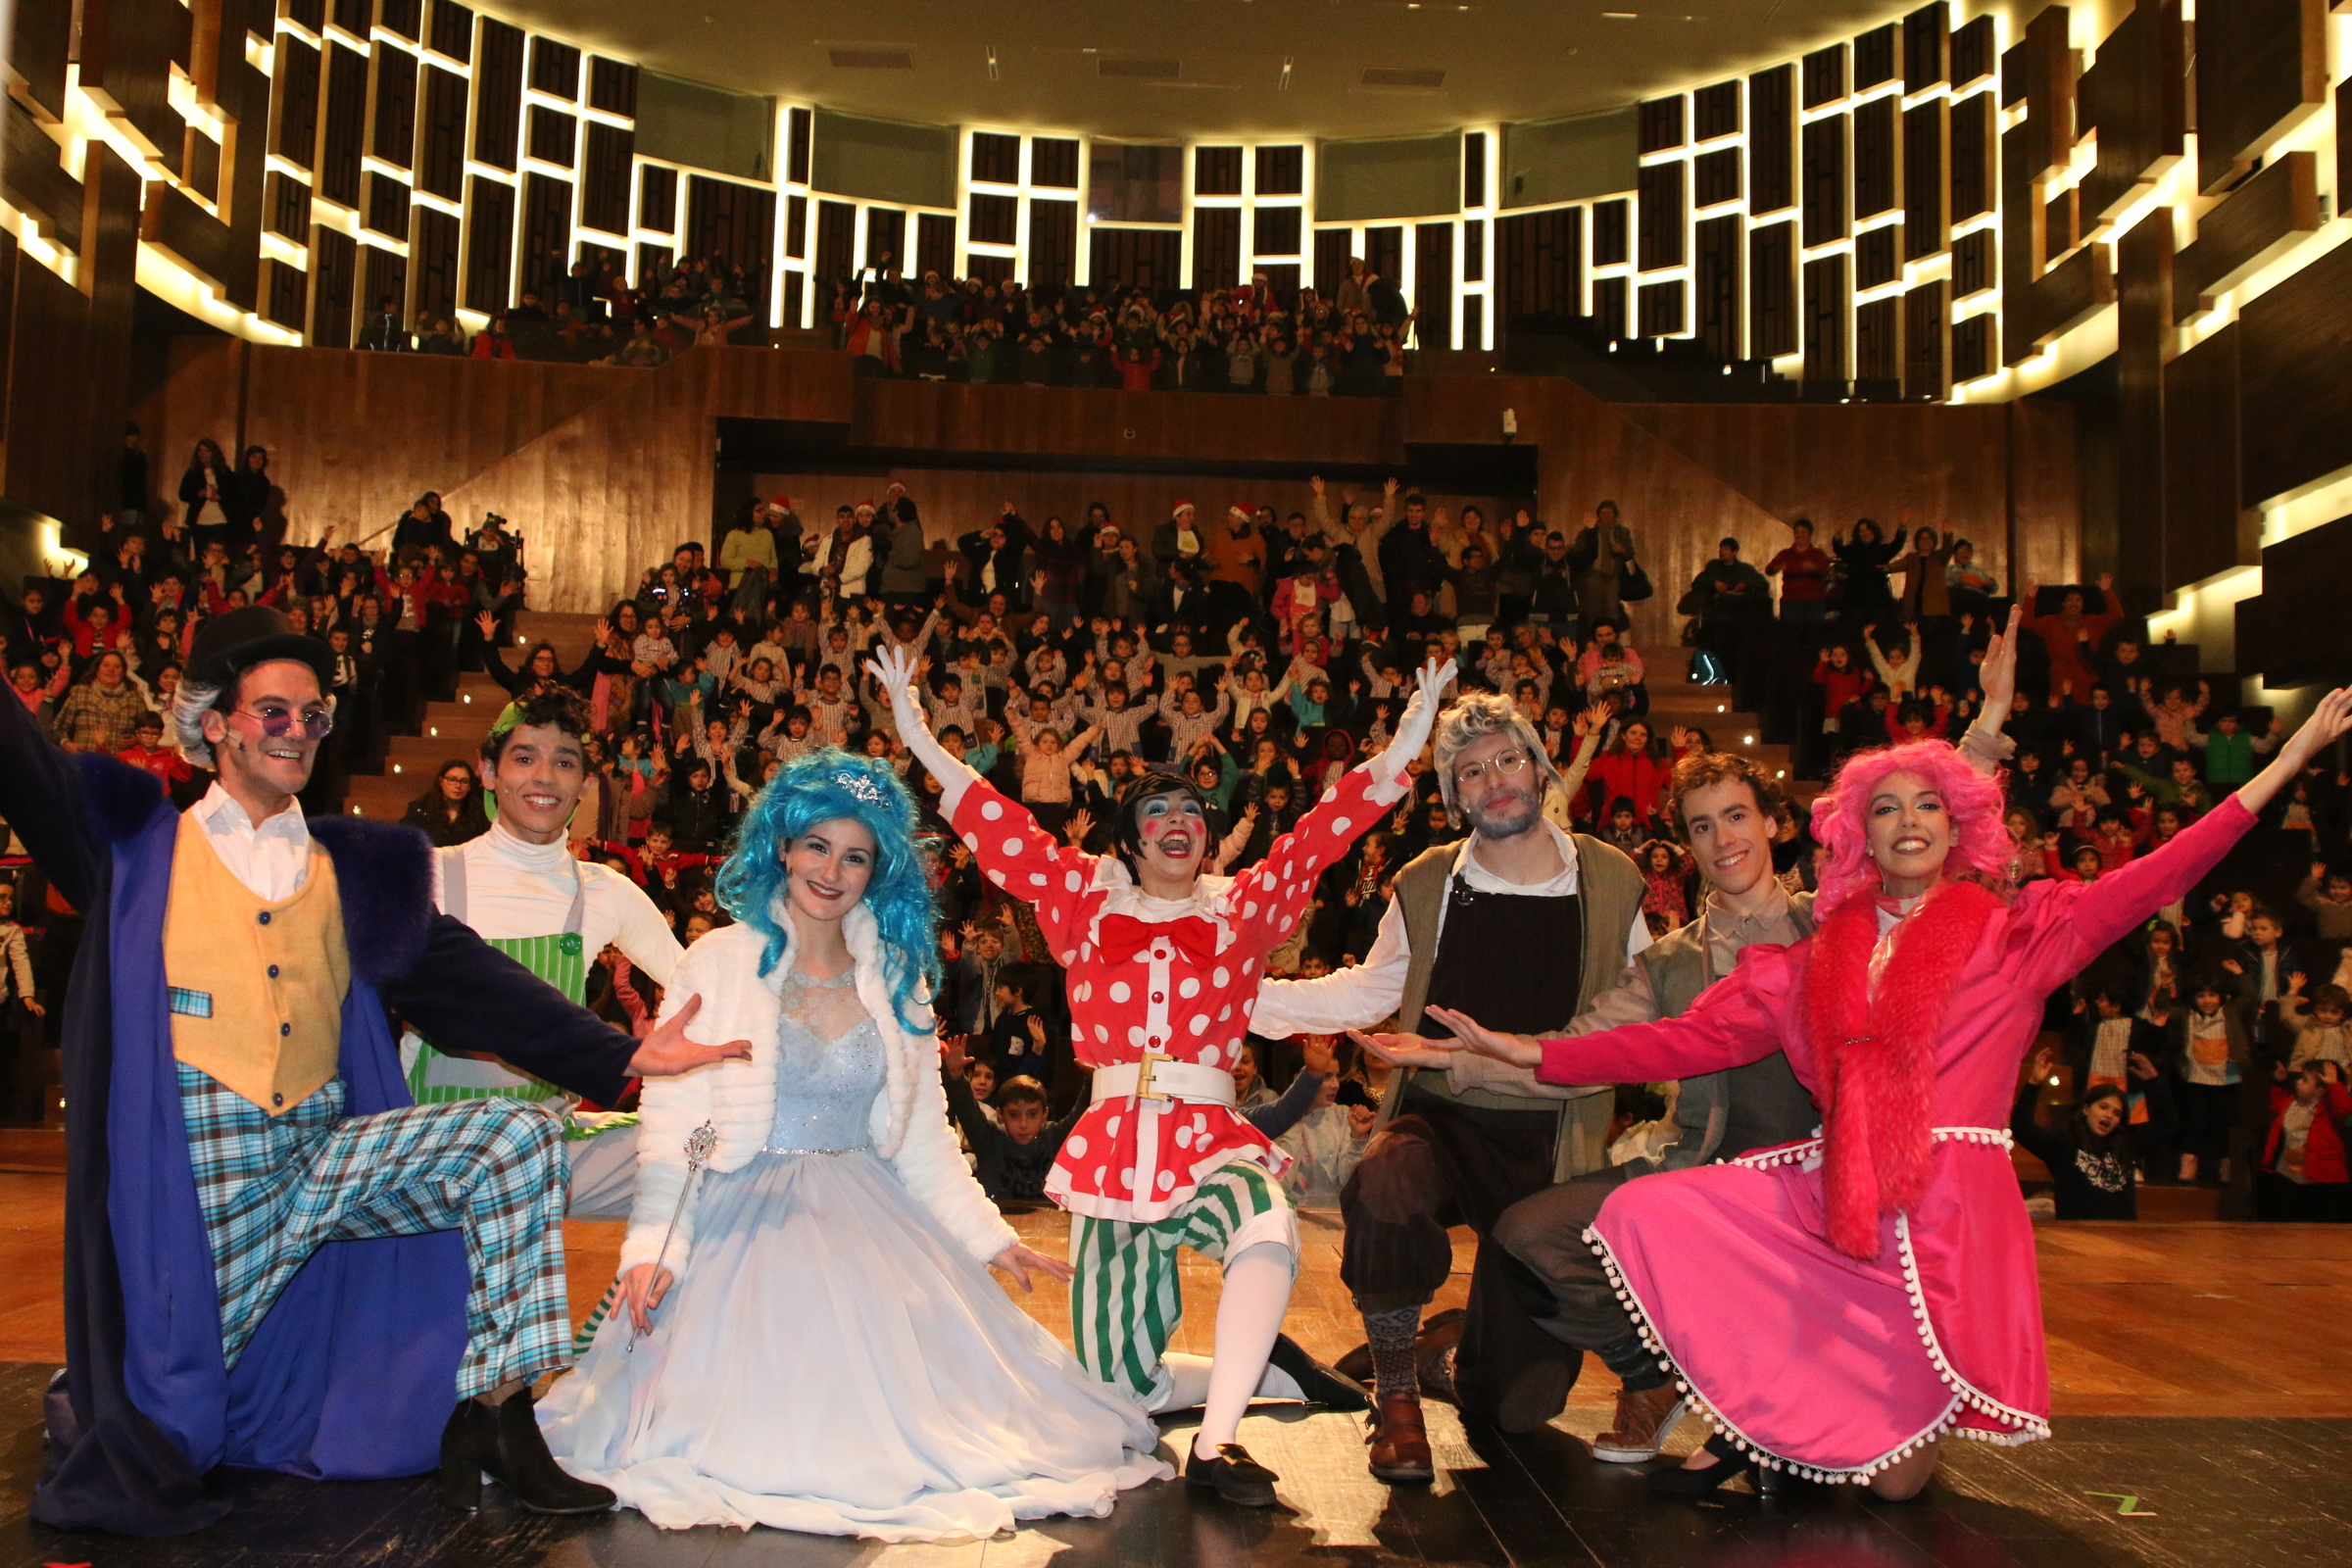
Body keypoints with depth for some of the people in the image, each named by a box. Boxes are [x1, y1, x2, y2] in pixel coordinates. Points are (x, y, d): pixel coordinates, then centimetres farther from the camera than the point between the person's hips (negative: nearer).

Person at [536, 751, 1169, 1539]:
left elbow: (923, 1134, 14)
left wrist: (994, 1239, 9)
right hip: (745, 1221, -3)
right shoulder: (718, 963, -2)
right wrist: (653, 1247, -19)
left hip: (869, 1221, 3)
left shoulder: (897, 978, 9)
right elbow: (673, 1117, -7)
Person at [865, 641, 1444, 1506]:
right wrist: (916, 732, -5)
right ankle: (1268, 1367, 26)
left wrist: (1405, 742, -10)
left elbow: (1322, 833, -1)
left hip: (1213, 1145, -1)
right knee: (1121, 1386, 2)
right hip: (1112, 1151, 2)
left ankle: (1214, 1441, -26)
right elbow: (997, 826, 2)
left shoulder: (1242, 909, 8)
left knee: (1268, 1229, -38)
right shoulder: (1087, 902, 9)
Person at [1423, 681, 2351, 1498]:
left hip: (1947, 1214, -3)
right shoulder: (1816, 962, 10)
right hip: (1831, 1201, 3)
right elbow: (1696, 1037, 6)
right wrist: (1529, 1054, -2)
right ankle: (1761, 1417, 1)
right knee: (1645, 1215, -18)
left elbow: (2150, 882, -7)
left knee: (1895, 1482, -1)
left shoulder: (2014, 932, 3)